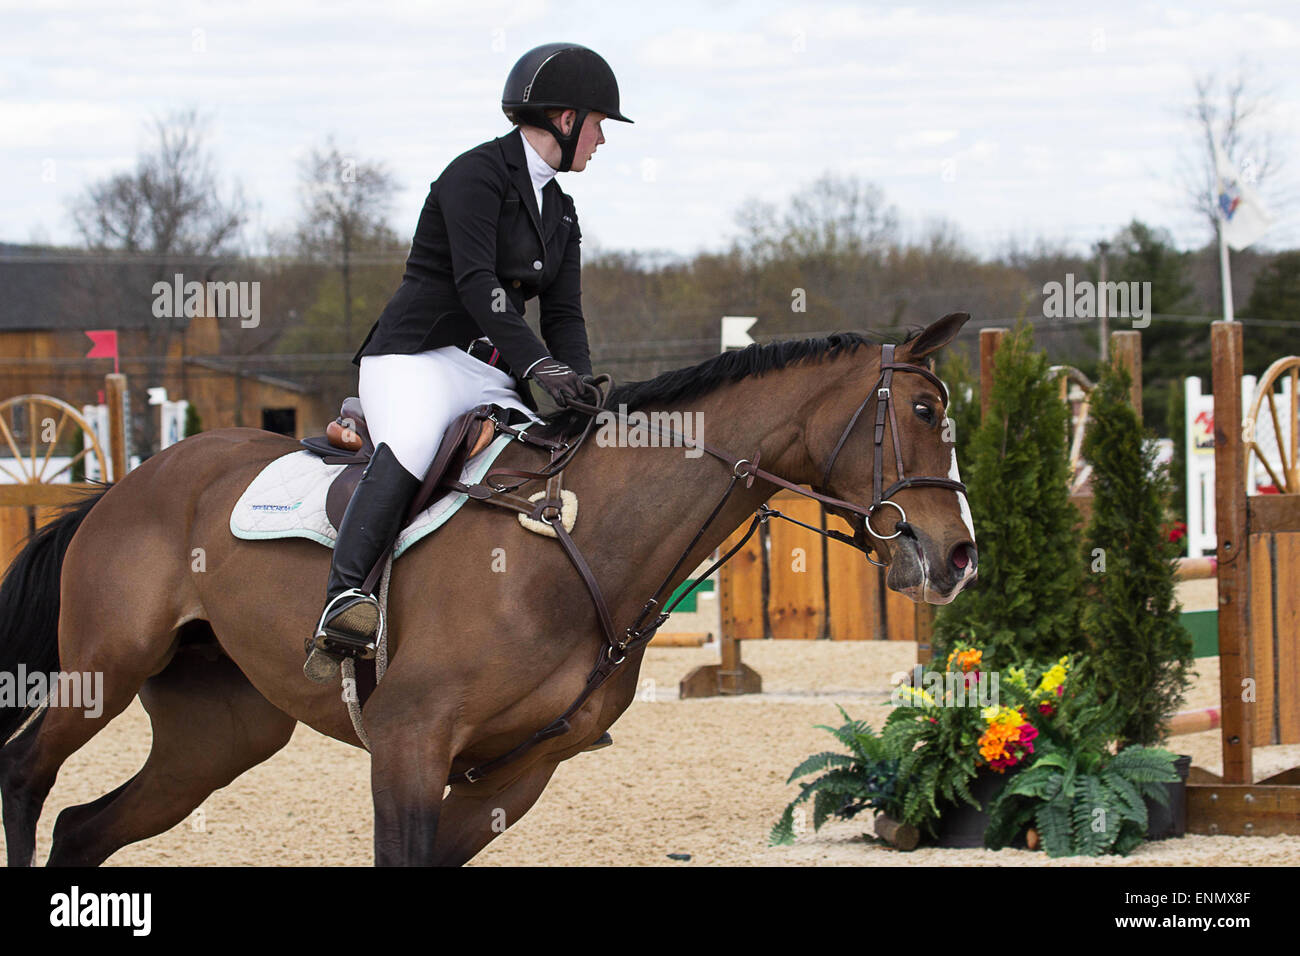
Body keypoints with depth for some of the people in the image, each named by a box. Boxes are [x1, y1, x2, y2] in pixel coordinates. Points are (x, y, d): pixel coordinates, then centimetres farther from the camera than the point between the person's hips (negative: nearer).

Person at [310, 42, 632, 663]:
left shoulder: (560, 212, 21)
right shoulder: (478, 175, -6)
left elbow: (563, 315, 15)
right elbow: (475, 282, -19)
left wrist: (579, 386, -6)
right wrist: (537, 364, -32)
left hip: (490, 374, 9)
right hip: (416, 356, -9)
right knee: (410, 448, -37)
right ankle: (343, 600, -50)